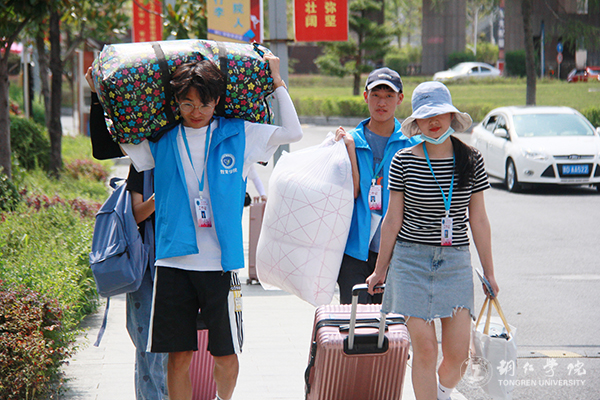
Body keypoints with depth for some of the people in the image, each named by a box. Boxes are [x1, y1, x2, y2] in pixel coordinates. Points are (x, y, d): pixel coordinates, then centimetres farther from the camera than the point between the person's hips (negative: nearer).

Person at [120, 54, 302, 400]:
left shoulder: (238, 135, 4)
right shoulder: (162, 141, 7)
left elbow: (293, 132, 2)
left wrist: (277, 83, 4)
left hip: (221, 263, -1)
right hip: (174, 263, 1)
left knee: (226, 354, 7)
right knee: (179, 355, 2)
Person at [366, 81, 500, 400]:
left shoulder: (471, 160, 4)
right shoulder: (403, 161, 0)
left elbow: (478, 220, 8)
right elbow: (393, 219, 4)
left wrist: (489, 272, 9)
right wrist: (380, 270, 7)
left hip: (455, 261, 1)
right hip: (411, 258, -1)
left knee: (458, 353, -4)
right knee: (425, 349, -7)